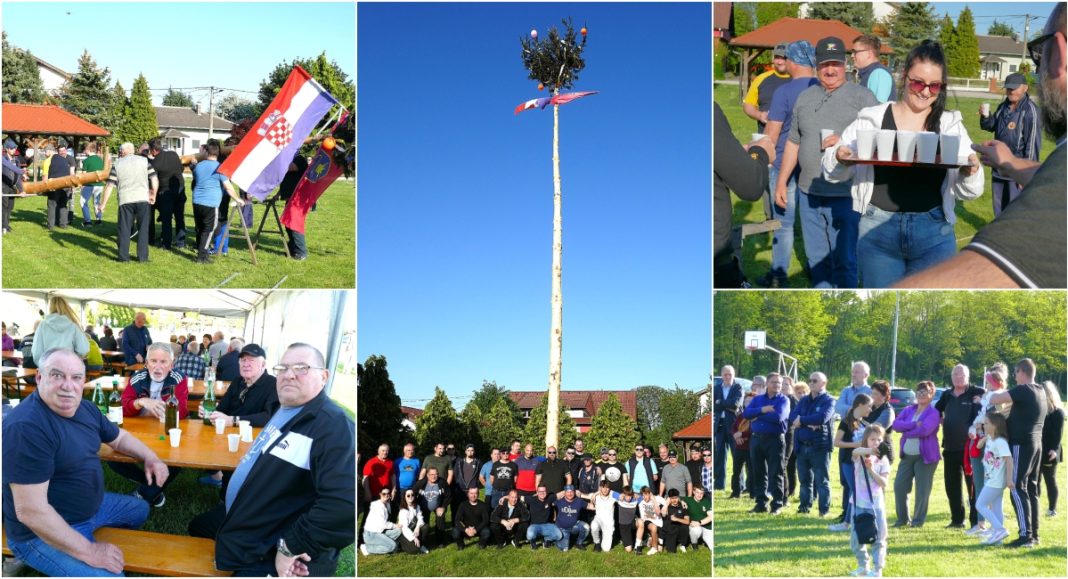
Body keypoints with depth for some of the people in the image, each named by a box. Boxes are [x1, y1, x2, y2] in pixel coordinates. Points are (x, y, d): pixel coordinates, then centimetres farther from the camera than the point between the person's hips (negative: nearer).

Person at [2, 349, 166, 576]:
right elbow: (31, 511, -33)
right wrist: (87, 551, -28)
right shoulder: (26, 426, -31)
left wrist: (150, 457, -1)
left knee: (139, 510, 26)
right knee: (111, 574, -26)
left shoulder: (85, 408, 0)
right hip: (44, 534, -10)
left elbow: (119, 437, 20)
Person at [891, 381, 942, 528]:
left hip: (925, 456, -5)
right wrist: (914, 424, -17)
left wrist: (906, 431, -9)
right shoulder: (908, 409, 11)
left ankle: (918, 520, 14)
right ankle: (903, 518, 16)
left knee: (922, 490, -1)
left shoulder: (933, 413, -6)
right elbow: (896, 424, -4)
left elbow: (924, 430, -23)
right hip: (907, 455, 5)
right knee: (899, 486, 1)